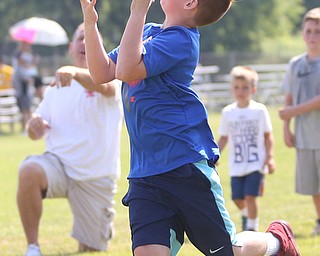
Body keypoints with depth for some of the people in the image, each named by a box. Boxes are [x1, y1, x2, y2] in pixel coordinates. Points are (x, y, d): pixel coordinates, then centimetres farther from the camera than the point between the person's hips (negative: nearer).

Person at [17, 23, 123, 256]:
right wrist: (34, 126, -11)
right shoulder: (56, 88, 11)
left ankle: (105, 225, 41)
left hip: (96, 178, -2)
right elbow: (36, 133, 15)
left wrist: (74, 73, -50)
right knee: (29, 171, -34)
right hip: (59, 165, 2)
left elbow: (105, 86, -30)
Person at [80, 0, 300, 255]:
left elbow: (126, 71, -26)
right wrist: (90, 22, 4)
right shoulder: (148, 32, 12)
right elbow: (102, 72, 15)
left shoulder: (180, 40, -14)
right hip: (144, 174, 7)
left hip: (187, 168, -7)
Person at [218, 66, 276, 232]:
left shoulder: (259, 110, -3)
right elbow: (224, 138, 11)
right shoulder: (228, 112, 5)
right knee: (238, 198, 6)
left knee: (250, 196, -12)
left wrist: (269, 157, -5)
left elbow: (268, 136, 2)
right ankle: (246, 214, 38)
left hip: (256, 163, -3)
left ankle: (252, 226, 2)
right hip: (236, 165, 3)